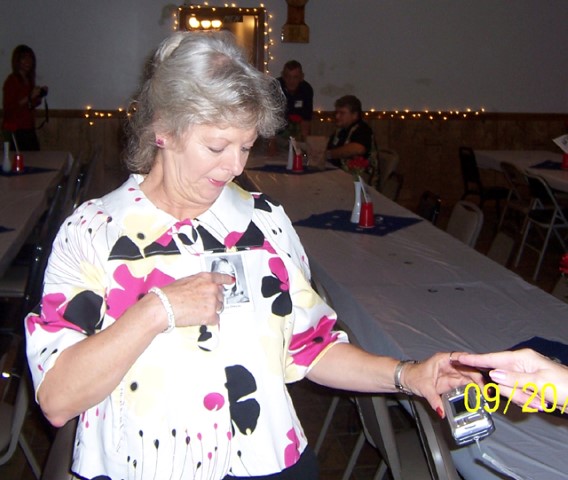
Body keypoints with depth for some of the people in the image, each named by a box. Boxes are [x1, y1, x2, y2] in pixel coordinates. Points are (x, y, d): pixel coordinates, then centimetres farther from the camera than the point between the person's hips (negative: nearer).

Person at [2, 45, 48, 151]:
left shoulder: (28, 79, 13)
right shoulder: (11, 80, -10)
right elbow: (8, 107, -17)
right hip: (14, 130, -7)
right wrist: (30, 97, -20)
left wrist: (40, 94, 6)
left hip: (28, 129, 7)